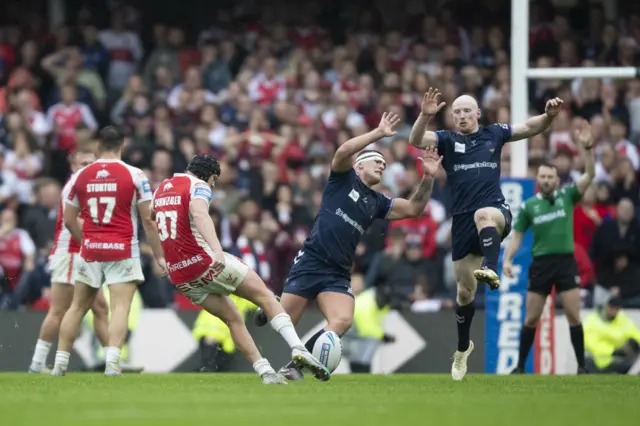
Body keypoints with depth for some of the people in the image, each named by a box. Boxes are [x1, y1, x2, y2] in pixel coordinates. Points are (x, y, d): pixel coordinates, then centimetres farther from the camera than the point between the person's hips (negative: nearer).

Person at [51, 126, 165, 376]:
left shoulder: (81, 176, 4)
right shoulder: (134, 175, -4)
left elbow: (69, 221, 10)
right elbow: (148, 220, -4)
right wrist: (159, 256, 3)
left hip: (90, 251, 3)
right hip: (122, 251, -3)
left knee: (78, 307, 14)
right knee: (120, 308, -6)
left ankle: (60, 362, 15)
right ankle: (112, 361, -23)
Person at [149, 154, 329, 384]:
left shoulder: (162, 188, 17)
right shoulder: (199, 186, -7)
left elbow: (150, 216, 35)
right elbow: (199, 213, -28)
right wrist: (217, 249, -43)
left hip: (180, 276, 7)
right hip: (205, 262, -7)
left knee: (233, 319, 15)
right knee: (264, 295, 3)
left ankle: (266, 373, 5)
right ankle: (298, 348, -14)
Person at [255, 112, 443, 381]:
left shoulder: (377, 203, 19)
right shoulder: (343, 179, 4)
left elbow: (414, 209, 14)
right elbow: (343, 151, -16)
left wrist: (428, 178, 1)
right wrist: (378, 133, -19)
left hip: (338, 274, 5)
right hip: (310, 264, -5)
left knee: (343, 321, -20)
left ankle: (294, 367, -8)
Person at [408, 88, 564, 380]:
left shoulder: (493, 134, 11)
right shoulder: (447, 140, 8)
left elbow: (530, 128, 11)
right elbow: (416, 140, -9)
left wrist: (549, 115, -10)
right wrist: (425, 115, -27)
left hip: (496, 211, -2)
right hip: (462, 221, 2)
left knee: (483, 215, -41)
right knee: (464, 291, 7)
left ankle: (490, 269, -61)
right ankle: (463, 348, 28)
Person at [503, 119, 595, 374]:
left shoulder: (567, 196, 4)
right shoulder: (528, 206, 6)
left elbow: (590, 175, -8)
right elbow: (517, 236, 9)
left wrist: (588, 148, -22)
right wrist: (507, 259, -6)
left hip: (566, 262, -1)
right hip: (540, 264, 1)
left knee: (573, 316, -4)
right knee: (531, 318, 3)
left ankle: (582, 366, 3)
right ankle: (521, 366, 12)